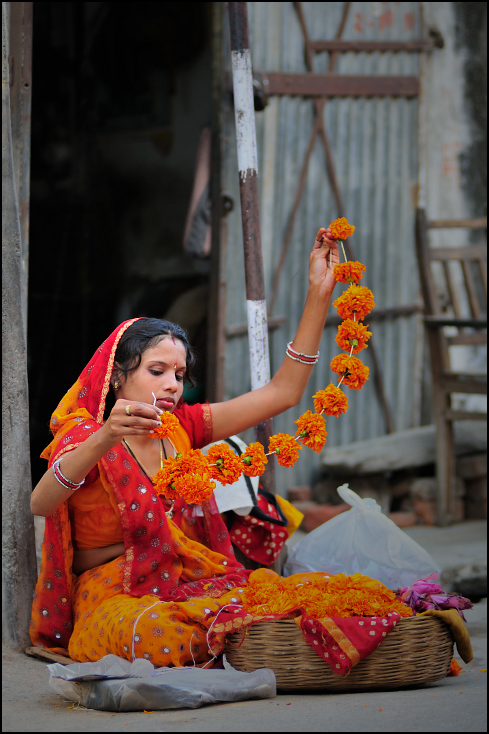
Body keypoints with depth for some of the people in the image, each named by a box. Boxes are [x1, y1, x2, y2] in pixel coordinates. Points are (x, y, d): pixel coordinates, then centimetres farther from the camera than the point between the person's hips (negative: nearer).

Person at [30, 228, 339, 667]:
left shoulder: (182, 428, 12)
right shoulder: (84, 436, -5)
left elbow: (282, 392, 8)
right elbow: (40, 504, -27)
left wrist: (319, 295, 1)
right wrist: (104, 438, -43)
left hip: (191, 589, 5)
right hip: (114, 603, -4)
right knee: (160, 631, -40)